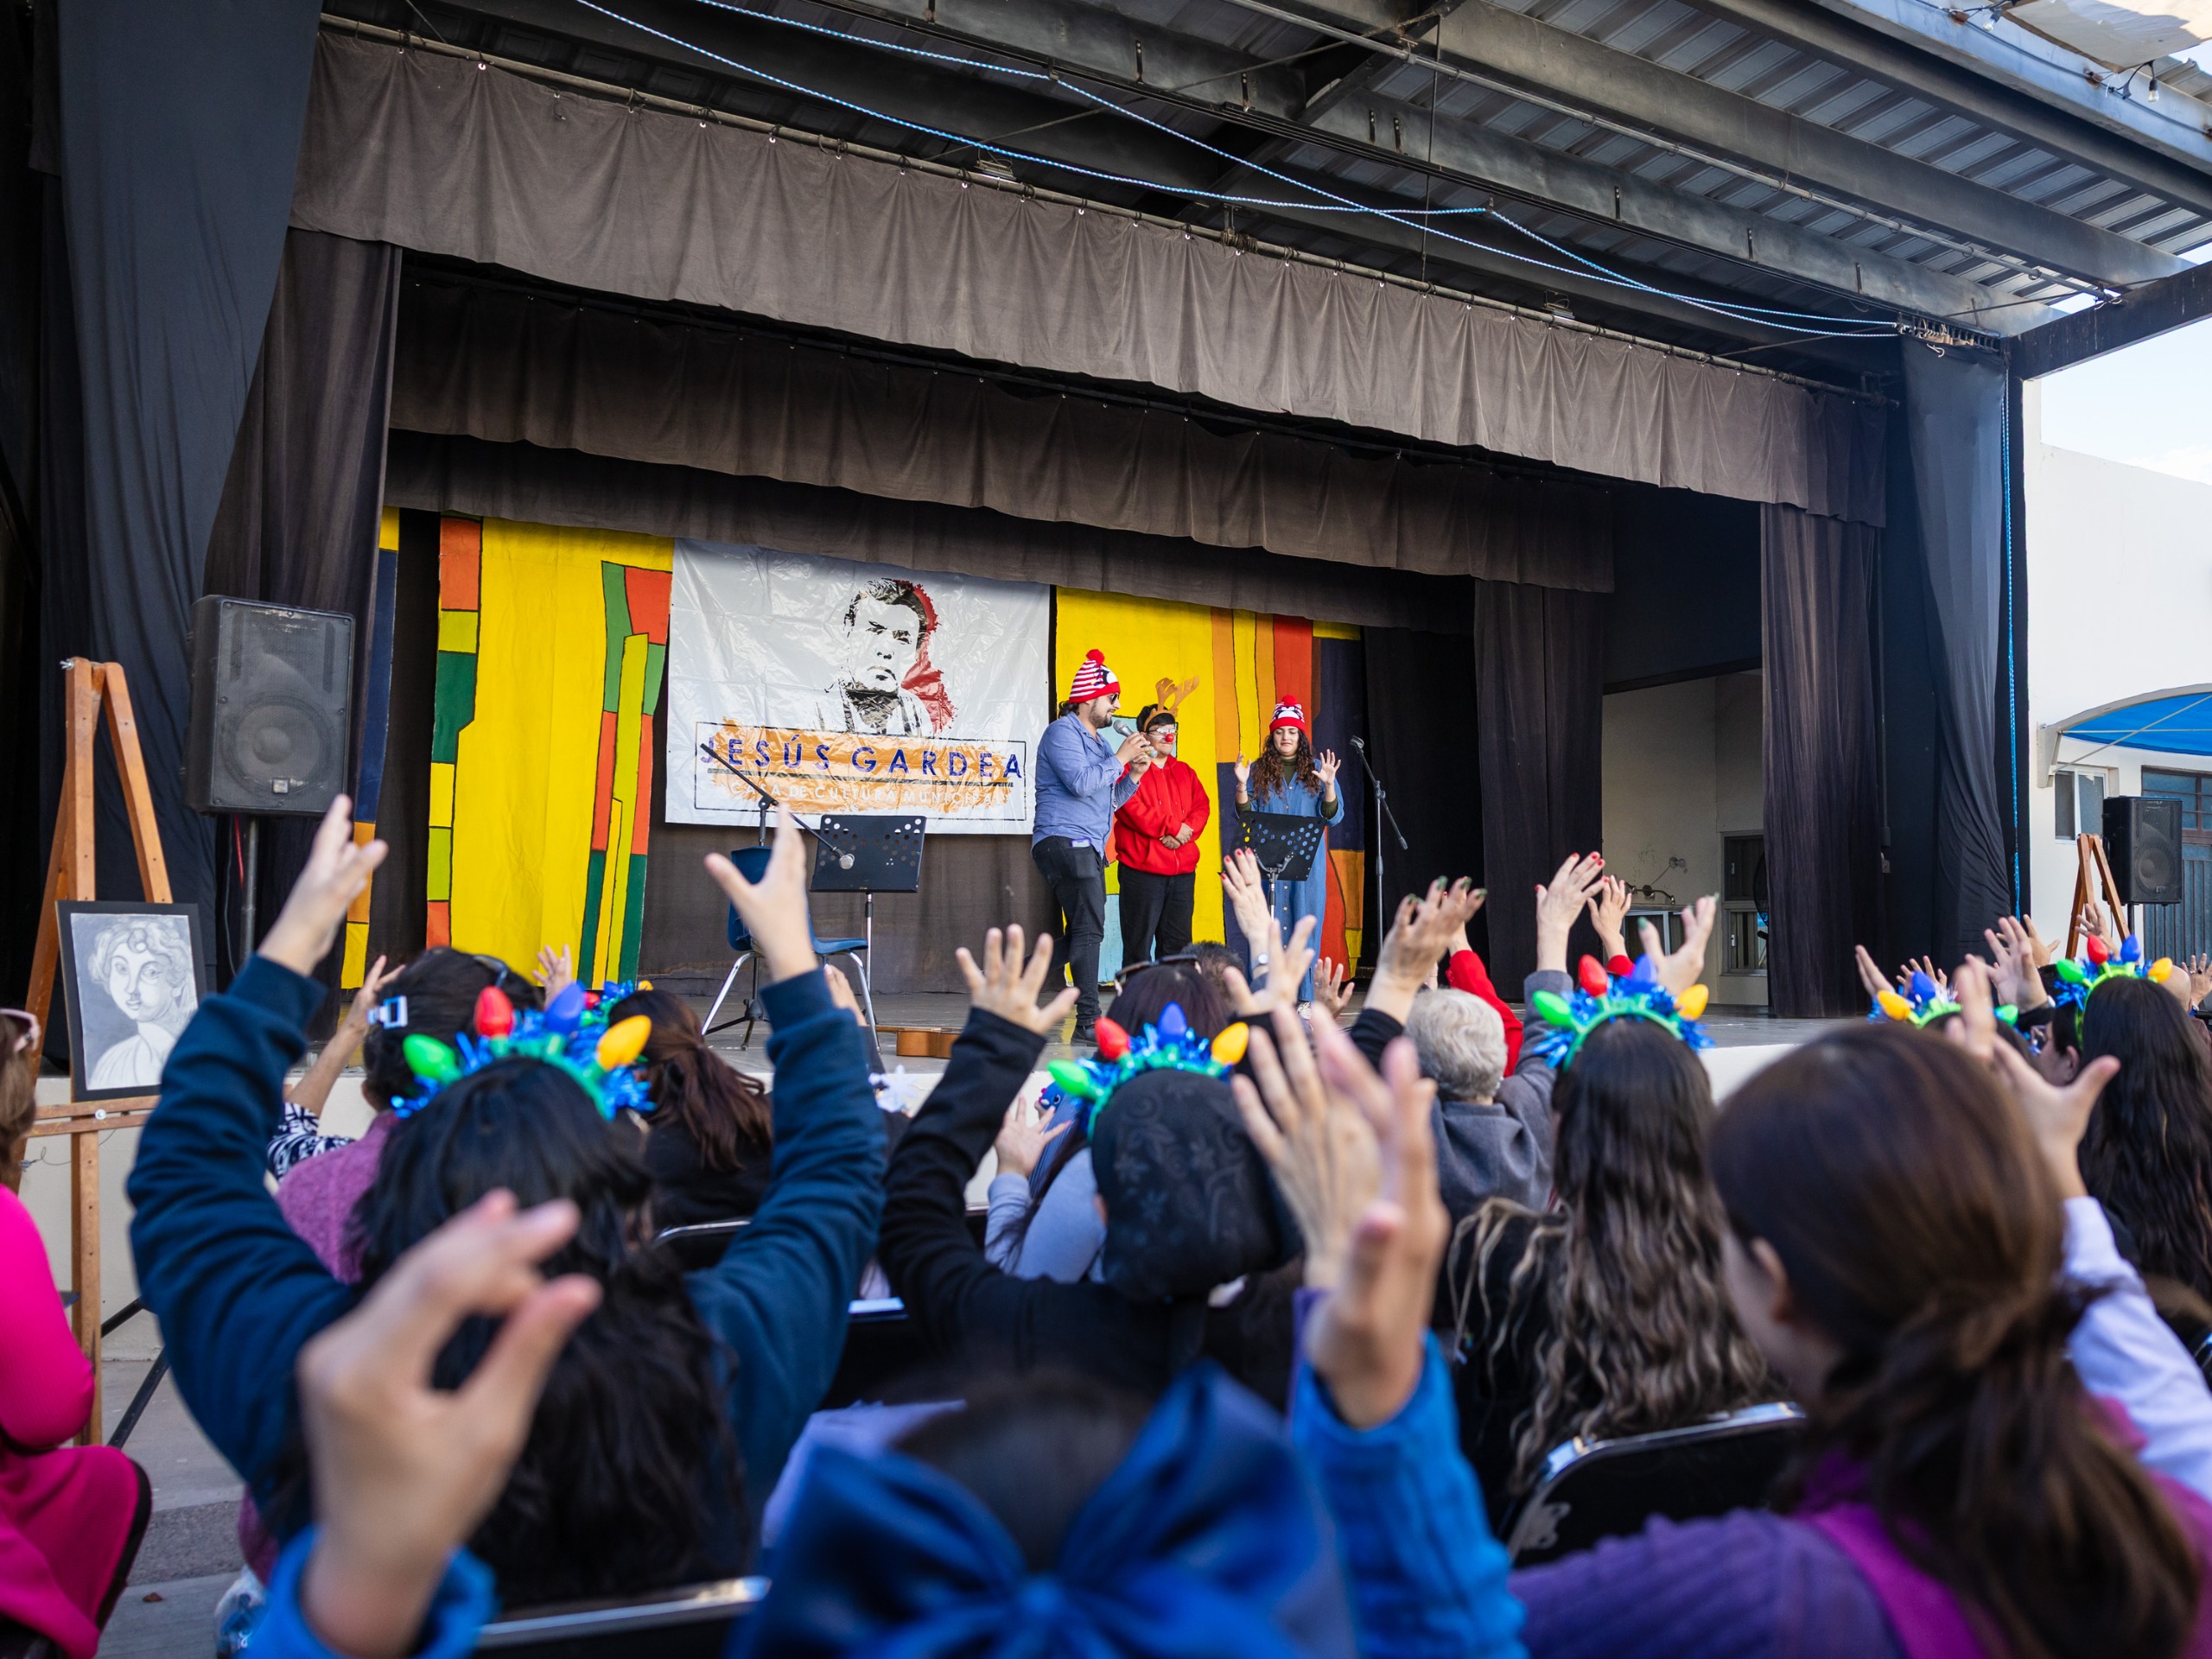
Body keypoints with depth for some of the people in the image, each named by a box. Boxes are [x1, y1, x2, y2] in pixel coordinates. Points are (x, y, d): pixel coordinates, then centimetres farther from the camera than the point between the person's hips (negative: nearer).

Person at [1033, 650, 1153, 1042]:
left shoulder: (1098, 742, 23)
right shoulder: (1062, 732, -6)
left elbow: (1109, 801, 25)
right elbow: (1080, 782, -20)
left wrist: (1135, 774, 10)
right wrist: (1120, 758, -11)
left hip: (1088, 847, 10)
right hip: (1064, 842, -10)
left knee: (1082, 933, 12)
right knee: (1089, 928, -13)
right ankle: (1088, 1021, -12)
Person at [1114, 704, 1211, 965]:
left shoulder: (1185, 772, 19)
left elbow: (1202, 806, 10)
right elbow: (1129, 807, -14)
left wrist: (1184, 832, -10)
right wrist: (1172, 826, -15)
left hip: (1183, 869, 6)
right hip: (1142, 868, -6)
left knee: (1178, 944, 9)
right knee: (1139, 944, -2)